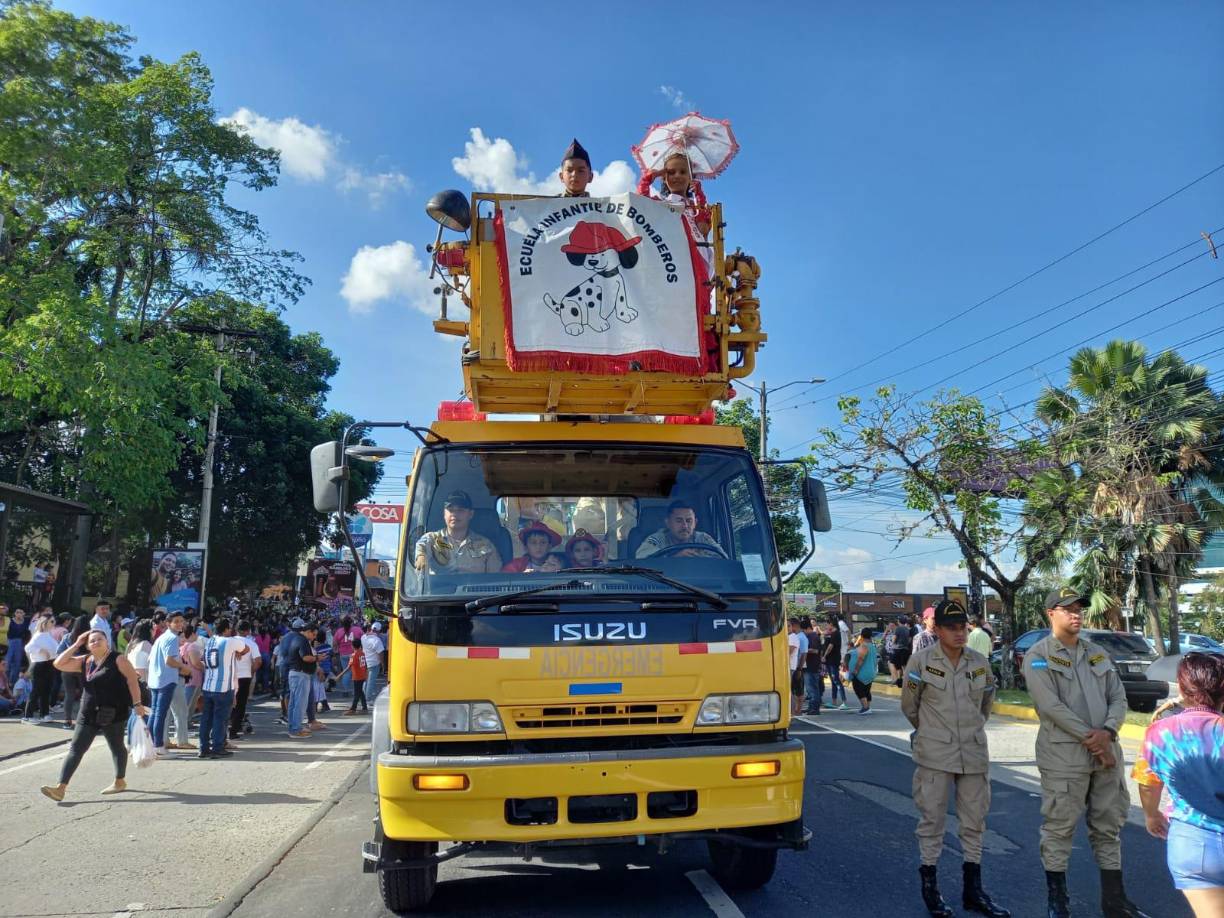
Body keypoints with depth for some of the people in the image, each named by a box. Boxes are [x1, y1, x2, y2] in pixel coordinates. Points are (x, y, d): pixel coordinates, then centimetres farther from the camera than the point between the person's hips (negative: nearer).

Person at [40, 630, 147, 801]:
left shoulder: (117, 659, -7)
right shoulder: (84, 661, 10)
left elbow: (132, 679, -10)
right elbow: (59, 664, 7)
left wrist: (137, 703, -16)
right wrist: (75, 645, 3)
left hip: (113, 714, -5)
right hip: (88, 715, 6)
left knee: (116, 747, 10)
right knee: (75, 750, -1)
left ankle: (120, 782, 25)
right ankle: (61, 788, -2)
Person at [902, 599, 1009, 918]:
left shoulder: (981, 662, 1)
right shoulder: (920, 661, -10)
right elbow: (909, 706, 3)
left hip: (974, 753, 4)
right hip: (935, 754, -4)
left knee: (974, 820, 11)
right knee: (932, 819, 4)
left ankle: (972, 889, 24)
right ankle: (929, 886, 17)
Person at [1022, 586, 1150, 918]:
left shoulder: (1097, 654, 13)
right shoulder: (1038, 657, -6)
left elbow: (1118, 697, 7)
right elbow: (1052, 706, -15)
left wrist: (1107, 731, -11)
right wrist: (1090, 739, -16)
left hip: (1106, 752, 6)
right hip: (1063, 755, -6)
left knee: (1109, 826, 14)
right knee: (1059, 828, 1)